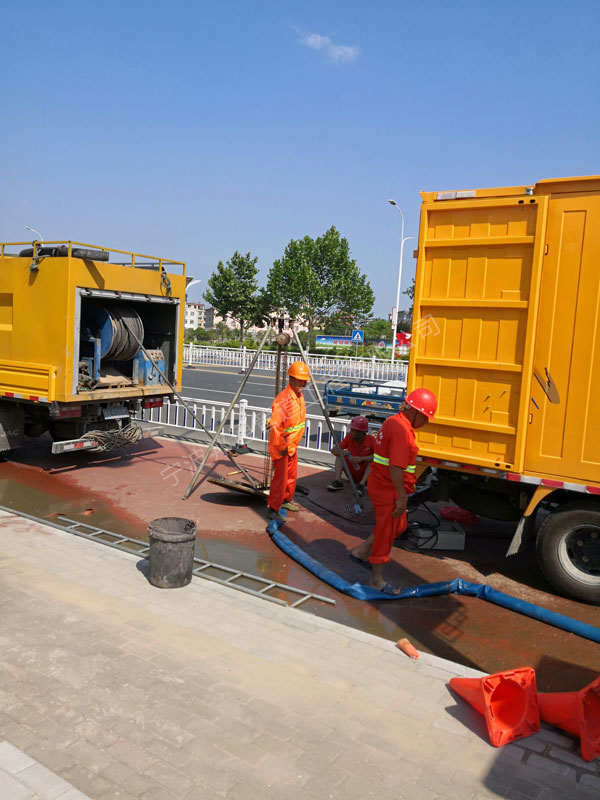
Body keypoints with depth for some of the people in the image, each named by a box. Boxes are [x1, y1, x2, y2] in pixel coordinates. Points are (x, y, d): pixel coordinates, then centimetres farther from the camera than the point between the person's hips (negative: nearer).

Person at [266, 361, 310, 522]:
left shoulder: (299, 397, 6)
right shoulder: (284, 399, -25)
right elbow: (274, 425, -29)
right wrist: (281, 446, -23)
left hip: (292, 446, 10)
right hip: (281, 447, -10)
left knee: (291, 475, 21)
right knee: (280, 478, -6)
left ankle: (286, 501, 39)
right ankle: (272, 510, 4)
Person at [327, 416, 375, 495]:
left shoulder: (371, 439, -18)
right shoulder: (349, 437, -10)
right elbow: (333, 450, -10)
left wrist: (361, 458, -37)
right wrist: (341, 452, -33)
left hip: (366, 473, -3)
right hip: (351, 475, 4)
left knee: (373, 460, -28)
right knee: (340, 455, -12)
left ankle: (362, 484, -35)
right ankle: (338, 481, -25)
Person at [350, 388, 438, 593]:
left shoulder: (394, 422, 10)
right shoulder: (401, 429, -24)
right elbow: (396, 467, -28)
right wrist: (402, 498, -23)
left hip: (381, 484, 10)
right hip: (388, 489, -10)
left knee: (398, 526, 23)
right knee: (386, 532, 3)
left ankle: (361, 552, 32)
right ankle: (377, 580, 17)